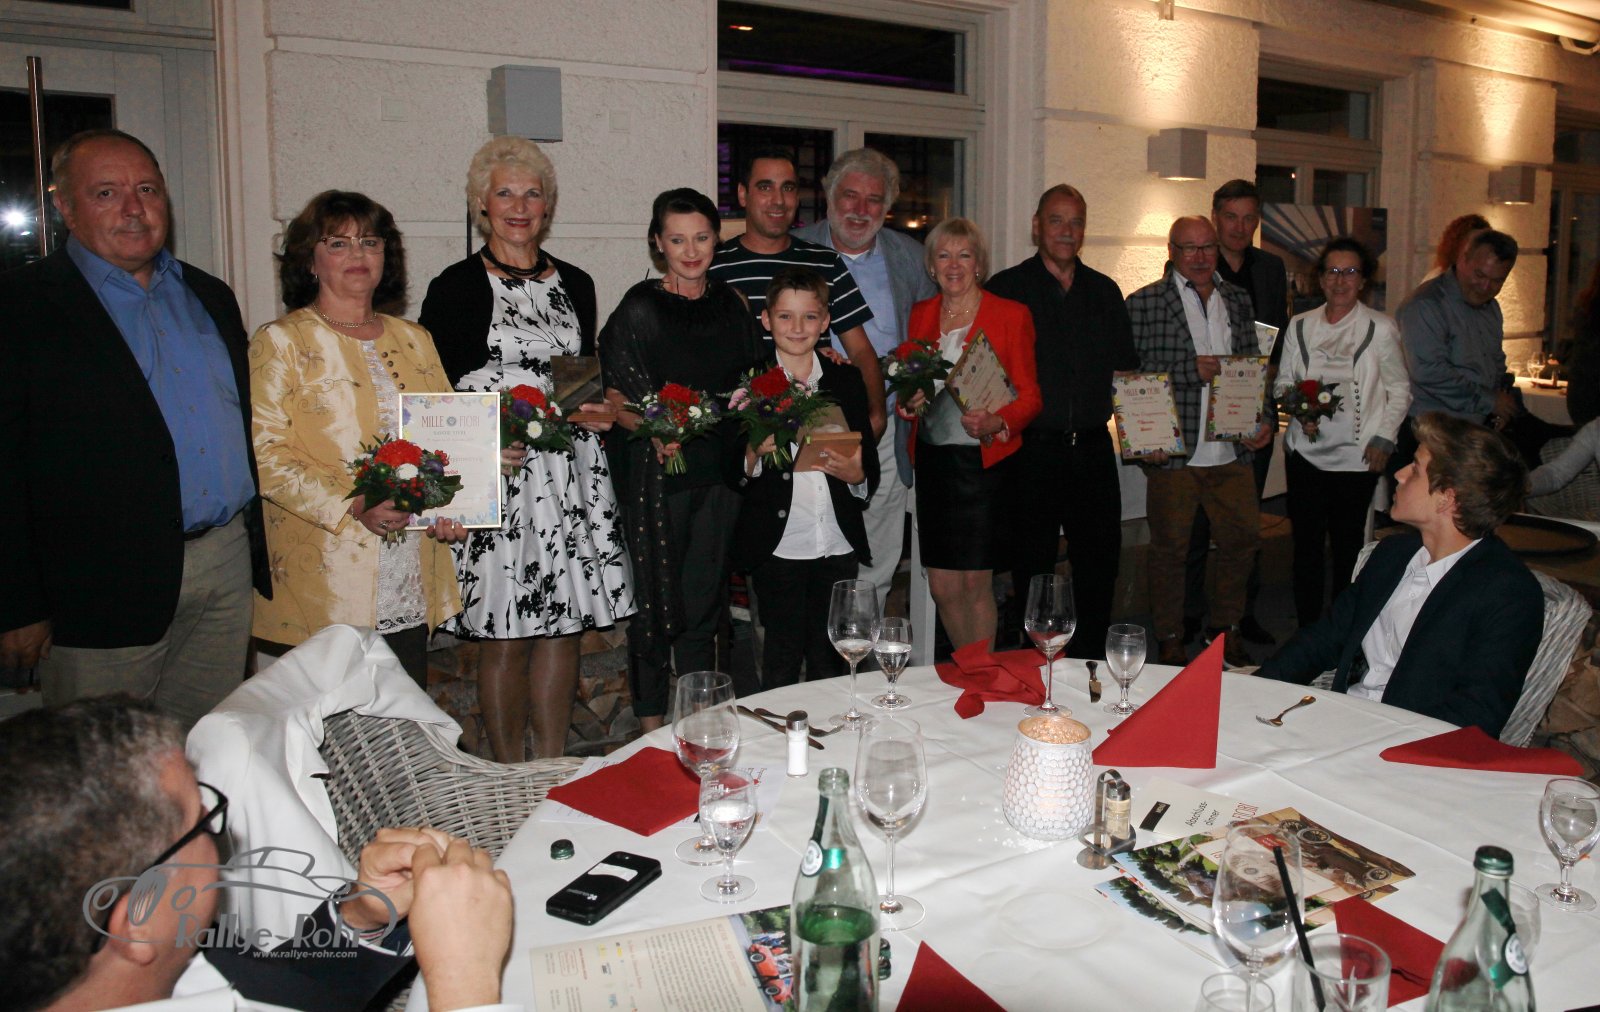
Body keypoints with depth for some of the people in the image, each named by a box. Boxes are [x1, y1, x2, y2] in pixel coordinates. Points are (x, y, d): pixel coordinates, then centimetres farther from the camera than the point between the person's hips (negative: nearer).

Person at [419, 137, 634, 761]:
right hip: (497, 480, -4)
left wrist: (600, 411, 3)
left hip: (573, 477, 5)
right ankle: (508, 776, 16)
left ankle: (554, 769, 23)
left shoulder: (575, 285, 14)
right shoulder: (455, 288, 0)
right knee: (505, 636, 0)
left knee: (564, 624, 9)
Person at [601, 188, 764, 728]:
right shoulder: (640, 308, -6)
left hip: (718, 468, 5)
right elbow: (615, 398, -8)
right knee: (658, 598, 3)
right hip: (657, 470, -4)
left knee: (706, 598, 12)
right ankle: (651, 725, 18)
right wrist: (655, 430, -24)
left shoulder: (729, 303, 9)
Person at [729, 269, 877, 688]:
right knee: (782, 659, 2)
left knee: (830, 658, 9)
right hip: (777, 547, -3)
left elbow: (869, 461, 11)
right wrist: (754, 456, -20)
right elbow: (729, 469, 0)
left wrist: (856, 474, -10)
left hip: (838, 544, 3)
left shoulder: (846, 380, 10)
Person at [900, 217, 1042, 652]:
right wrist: (908, 402, -4)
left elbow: (1029, 395, -1)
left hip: (984, 462, -4)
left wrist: (996, 422, -21)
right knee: (942, 587, 6)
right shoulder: (919, 315, 12)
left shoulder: (1011, 315, 0)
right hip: (932, 461, 4)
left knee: (976, 583, -4)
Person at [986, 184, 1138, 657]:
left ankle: (1091, 663, 22)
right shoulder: (1006, 288, 1)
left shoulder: (1105, 292, 14)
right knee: (1032, 564, 5)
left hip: (1093, 447, 4)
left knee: (1101, 558, 7)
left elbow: (1127, 366, 19)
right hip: (1032, 449, -4)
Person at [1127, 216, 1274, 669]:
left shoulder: (1238, 300, 13)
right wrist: (1191, 369, -16)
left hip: (1232, 449, 5)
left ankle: (1226, 628, 29)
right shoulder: (1144, 303, -2)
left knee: (1243, 536, 10)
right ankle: (1169, 640, 20)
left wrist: (1265, 419, 5)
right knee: (1170, 547, 5)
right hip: (1174, 450, -4)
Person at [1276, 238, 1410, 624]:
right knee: (1306, 545, 5)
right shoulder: (1300, 326, 8)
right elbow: (1283, 382, 13)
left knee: (1348, 548, 4)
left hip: (1356, 458, -2)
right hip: (1305, 452, 2)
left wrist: (1383, 439, -3)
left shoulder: (1381, 328, 0)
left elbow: (1400, 389, 6)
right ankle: (1307, 632, 16)